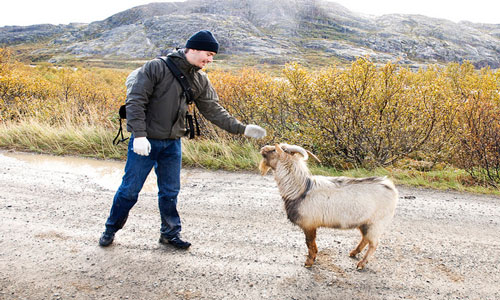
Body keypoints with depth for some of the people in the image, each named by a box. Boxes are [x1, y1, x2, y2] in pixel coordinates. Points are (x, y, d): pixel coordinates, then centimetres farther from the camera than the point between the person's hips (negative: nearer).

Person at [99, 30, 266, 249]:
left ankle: (170, 233, 30)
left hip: (172, 143, 5)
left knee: (170, 192, 13)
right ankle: (111, 228, 28)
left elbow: (214, 110, 5)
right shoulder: (157, 67, -14)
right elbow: (135, 101, -17)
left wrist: (241, 129, -4)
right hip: (145, 141, -5)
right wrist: (139, 134, -26)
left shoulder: (200, 80, 4)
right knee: (130, 189, 6)